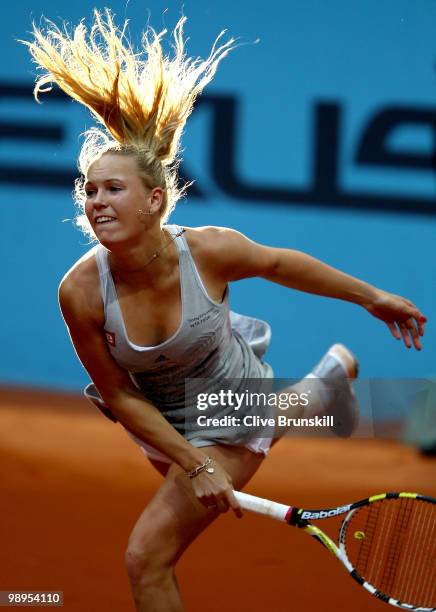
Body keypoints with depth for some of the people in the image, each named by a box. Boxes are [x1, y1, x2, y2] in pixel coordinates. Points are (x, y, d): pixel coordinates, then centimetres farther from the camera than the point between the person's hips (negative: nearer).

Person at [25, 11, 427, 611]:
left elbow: (279, 263, -9)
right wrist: (193, 465, -22)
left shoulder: (211, 250, -31)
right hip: (162, 420, 3)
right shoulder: (81, 291, -29)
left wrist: (373, 298, 2)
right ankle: (332, 374, 66)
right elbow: (121, 396, -17)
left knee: (147, 557, -14)